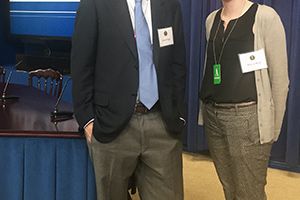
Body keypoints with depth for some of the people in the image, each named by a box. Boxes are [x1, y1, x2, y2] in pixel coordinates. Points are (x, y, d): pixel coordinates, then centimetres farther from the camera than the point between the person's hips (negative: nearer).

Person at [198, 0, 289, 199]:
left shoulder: (265, 17, -9)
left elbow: (280, 78, -7)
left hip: (248, 118, -5)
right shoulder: (212, 19, 9)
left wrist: (274, 127, -4)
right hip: (213, 116, 6)